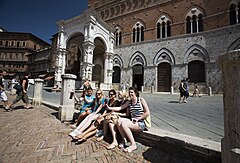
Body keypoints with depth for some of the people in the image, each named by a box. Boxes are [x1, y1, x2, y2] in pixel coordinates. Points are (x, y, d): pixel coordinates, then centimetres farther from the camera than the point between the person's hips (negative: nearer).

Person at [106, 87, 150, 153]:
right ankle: (124, 140, 2)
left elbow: (147, 113, -11)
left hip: (141, 123, -6)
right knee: (119, 121, -13)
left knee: (124, 124, -25)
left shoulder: (141, 100, -7)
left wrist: (137, 119, -13)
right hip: (132, 121, 6)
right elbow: (120, 108, 4)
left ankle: (133, 145, -10)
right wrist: (109, 108, -8)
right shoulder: (129, 102, 10)